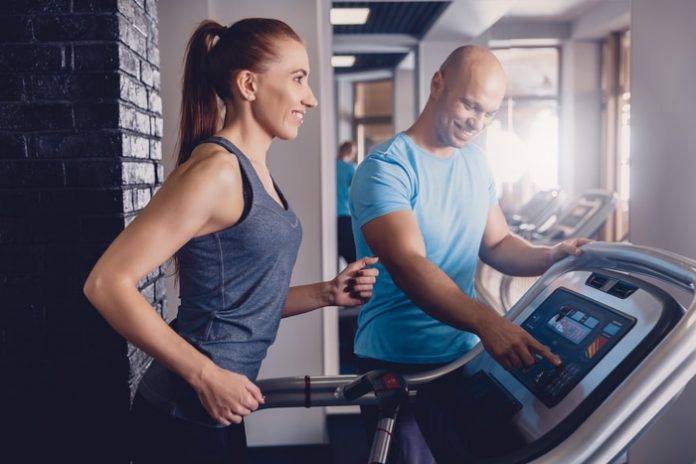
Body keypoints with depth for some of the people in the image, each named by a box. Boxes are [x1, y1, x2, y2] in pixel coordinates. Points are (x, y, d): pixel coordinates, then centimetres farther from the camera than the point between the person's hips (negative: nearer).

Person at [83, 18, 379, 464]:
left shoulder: (254, 170, 9)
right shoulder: (216, 168, -19)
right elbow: (108, 283, -23)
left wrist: (327, 294, -1)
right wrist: (207, 375, -22)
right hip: (186, 417, -9)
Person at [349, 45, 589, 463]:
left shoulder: (476, 163, 5)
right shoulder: (386, 169, -19)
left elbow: (496, 245, 8)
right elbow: (408, 265, -31)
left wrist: (552, 257, -12)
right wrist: (486, 322, -44)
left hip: (465, 355, 7)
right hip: (399, 366, -7)